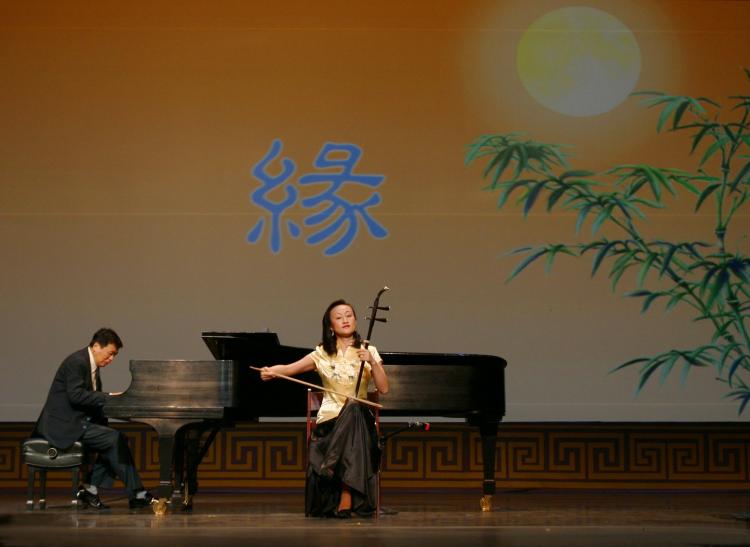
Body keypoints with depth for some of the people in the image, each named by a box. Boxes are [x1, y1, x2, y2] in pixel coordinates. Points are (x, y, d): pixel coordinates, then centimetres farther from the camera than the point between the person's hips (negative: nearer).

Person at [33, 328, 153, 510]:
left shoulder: (91, 365, 15)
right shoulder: (77, 361, -15)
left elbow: (90, 398, 16)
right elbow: (76, 396, -25)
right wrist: (108, 397, -24)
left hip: (75, 422, 10)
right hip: (64, 424, -10)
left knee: (114, 439, 1)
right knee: (115, 439, -17)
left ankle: (89, 489, 1)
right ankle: (137, 495, -12)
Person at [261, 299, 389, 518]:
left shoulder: (368, 351, 9)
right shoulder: (323, 354, 9)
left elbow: (383, 388, 0)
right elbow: (290, 368, -2)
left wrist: (372, 362, -15)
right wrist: (271, 371, -23)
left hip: (359, 416, 0)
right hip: (329, 418, 0)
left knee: (354, 411, -37)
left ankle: (345, 497, -33)